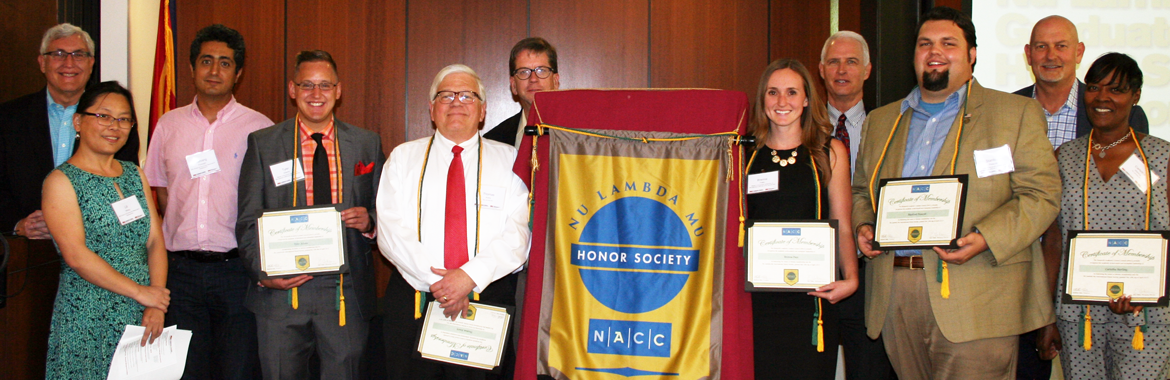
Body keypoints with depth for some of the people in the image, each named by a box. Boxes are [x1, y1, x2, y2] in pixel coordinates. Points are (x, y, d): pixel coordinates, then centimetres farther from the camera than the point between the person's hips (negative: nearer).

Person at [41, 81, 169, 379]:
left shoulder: (135, 175, 14)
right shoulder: (61, 181, -3)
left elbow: (155, 242, 7)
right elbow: (76, 255, -13)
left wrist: (156, 306, -6)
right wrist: (140, 292, -14)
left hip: (141, 319, 5)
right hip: (87, 321, -5)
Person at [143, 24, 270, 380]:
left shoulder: (259, 127, 1)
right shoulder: (169, 124, 10)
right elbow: (161, 193, 19)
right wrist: (181, 235, 6)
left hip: (236, 267, -3)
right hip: (181, 268, 3)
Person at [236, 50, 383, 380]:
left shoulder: (367, 144, 8)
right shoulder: (262, 143, 5)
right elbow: (248, 220, 3)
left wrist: (369, 222, -10)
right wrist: (263, 271, -13)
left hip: (346, 293, 1)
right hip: (281, 291, 0)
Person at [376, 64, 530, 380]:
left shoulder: (509, 160, 7)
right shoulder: (402, 158, 10)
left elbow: (520, 233, -5)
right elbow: (391, 231, 0)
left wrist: (472, 275, -18)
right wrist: (436, 281, -13)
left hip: (488, 299, -1)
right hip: (414, 300, 1)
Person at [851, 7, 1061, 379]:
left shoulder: (1018, 113, 5)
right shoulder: (880, 121, 19)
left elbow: (1041, 194, -3)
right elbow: (861, 191, 25)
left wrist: (984, 238, -18)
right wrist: (863, 226, 2)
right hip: (895, 298, 4)